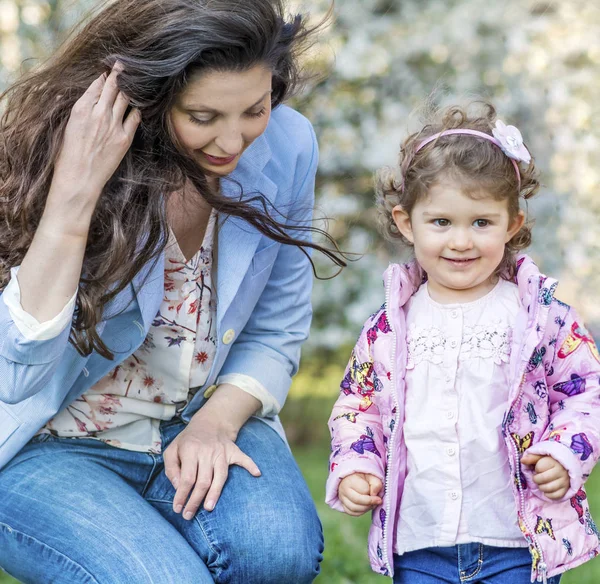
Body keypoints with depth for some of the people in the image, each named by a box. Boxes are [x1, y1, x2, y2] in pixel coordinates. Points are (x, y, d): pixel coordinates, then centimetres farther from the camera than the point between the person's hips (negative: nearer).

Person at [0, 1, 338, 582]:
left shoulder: (286, 147, -8)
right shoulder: (60, 151, -19)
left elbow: (277, 331, 6)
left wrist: (217, 420, -13)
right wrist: (74, 196, -34)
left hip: (198, 427, 4)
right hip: (52, 446, -4)